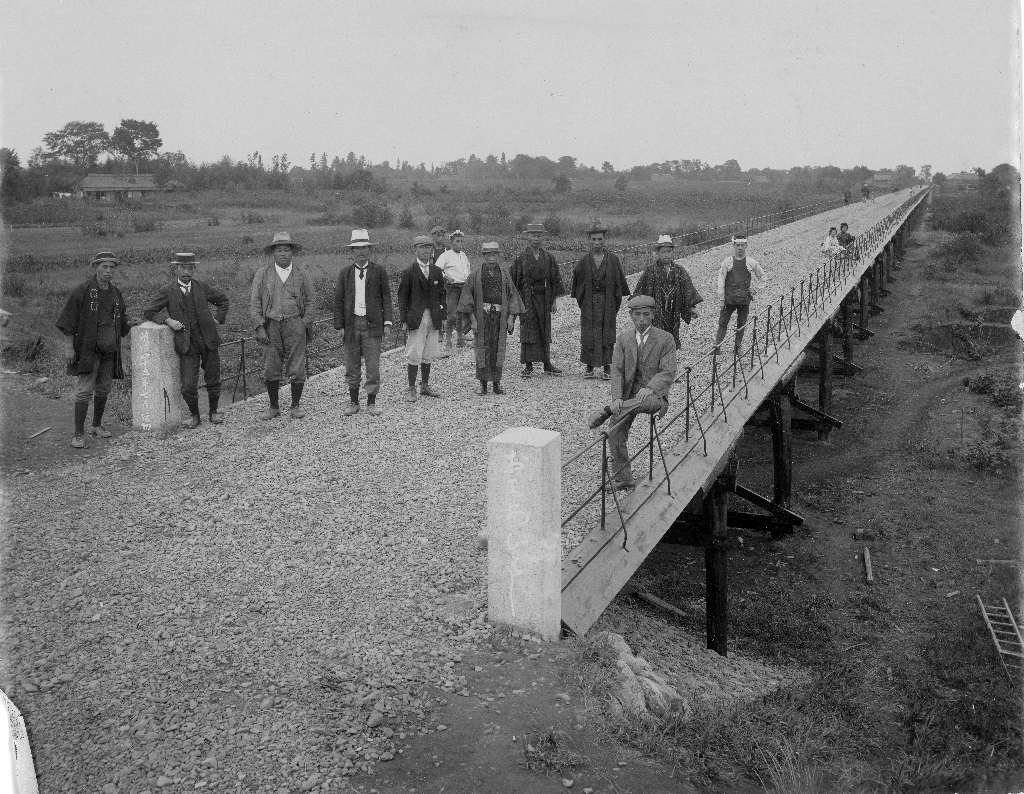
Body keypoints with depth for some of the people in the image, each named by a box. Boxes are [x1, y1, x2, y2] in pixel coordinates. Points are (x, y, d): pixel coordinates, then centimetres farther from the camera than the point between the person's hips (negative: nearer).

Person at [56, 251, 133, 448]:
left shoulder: (116, 294, 12)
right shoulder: (82, 291, -6)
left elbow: (122, 324, 24)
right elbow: (68, 321, -8)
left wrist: (133, 325, 6)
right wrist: (68, 347, -12)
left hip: (110, 351, 6)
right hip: (88, 350, -6)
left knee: (104, 389, 13)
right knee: (85, 390, -9)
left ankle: (97, 425, 30)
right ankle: (79, 434, -4)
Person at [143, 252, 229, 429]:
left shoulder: (202, 287, 5)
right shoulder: (167, 291, 0)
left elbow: (223, 300, 20)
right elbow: (148, 313, 3)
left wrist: (218, 319, 8)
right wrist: (168, 320, -11)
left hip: (209, 341, 2)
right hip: (187, 345, -2)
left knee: (213, 381, 10)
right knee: (188, 386, -6)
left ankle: (214, 412, 31)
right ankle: (194, 416, 17)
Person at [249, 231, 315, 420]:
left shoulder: (302, 276, 7)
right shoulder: (262, 274, 6)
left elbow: (309, 303, 10)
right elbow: (254, 303, 4)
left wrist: (306, 327, -1)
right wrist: (259, 328, -5)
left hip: (295, 325, 0)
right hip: (271, 326, 1)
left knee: (297, 370, -1)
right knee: (271, 370, 4)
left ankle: (295, 407, 13)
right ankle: (273, 407, 18)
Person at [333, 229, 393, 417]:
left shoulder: (379, 271, 3)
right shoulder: (345, 272, 6)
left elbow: (386, 298, 4)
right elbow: (338, 300, 7)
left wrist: (387, 322, -4)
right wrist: (339, 325, 1)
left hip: (372, 324, -1)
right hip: (351, 324, 2)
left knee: (373, 366, -1)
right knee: (352, 366, 8)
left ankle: (371, 403, 11)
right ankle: (353, 402, 20)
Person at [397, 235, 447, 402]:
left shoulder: (437, 271, 11)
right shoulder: (409, 272, -2)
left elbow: (442, 295, 14)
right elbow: (402, 297, -2)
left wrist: (443, 316, 7)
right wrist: (404, 320, -7)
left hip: (433, 318, 4)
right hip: (416, 318, -4)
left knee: (428, 355, 10)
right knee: (414, 355, -4)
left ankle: (425, 386, 21)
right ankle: (411, 389, 3)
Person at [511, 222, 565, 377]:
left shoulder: (548, 258, 7)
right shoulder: (521, 258, -3)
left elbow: (555, 280, 10)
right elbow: (514, 280, -4)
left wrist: (555, 300, 5)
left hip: (544, 299, 4)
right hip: (527, 299, -3)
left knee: (545, 332, 9)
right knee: (528, 332, -3)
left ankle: (547, 364, 18)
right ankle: (528, 366, 1)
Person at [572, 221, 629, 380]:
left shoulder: (613, 260, 1)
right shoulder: (584, 261, 2)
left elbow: (620, 282, 4)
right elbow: (576, 278, 9)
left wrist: (616, 303, 1)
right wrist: (581, 300, 5)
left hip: (608, 303, -1)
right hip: (589, 303, 1)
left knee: (607, 334, 1)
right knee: (588, 335, 1)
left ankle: (607, 368, 7)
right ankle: (589, 368, 9)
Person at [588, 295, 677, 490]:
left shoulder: (665, 339, -2)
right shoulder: (623, 339, 9)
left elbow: (668, 373, -10)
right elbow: (616, 371, 1)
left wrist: (649, 388, -30)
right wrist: (616, 398, -17)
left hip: (654, 394, -4)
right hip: (628, 395, 4)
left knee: (644, 401, -40)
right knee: (615, 434, -9)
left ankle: (607, 410, -26)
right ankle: (622, 479, 6)